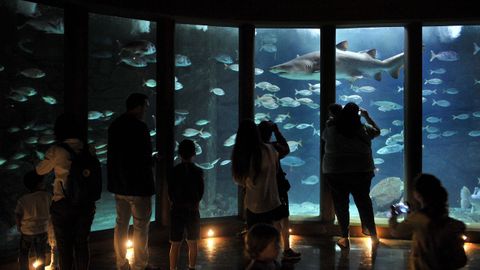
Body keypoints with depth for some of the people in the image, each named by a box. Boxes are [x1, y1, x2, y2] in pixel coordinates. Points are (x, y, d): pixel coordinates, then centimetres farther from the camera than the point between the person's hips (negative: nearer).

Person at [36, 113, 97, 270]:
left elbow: (40, 170, 0)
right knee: (82, 243, 17)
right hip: (86, 204, 3)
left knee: (64, 246, 13)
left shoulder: (56, 151, -15)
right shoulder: (89, 150, -6)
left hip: (63, 205, -3)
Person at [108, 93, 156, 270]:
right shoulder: (139, 127, -17)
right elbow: (145, 158, -20)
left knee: (121, 224, 14)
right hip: (138, 185, -8)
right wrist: (153, 161, 0)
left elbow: (112, 155, 14)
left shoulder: (114, 126, 9)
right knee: (141, 226, 2)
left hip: (118, 184, 8)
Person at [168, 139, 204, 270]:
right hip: (193, 210, 1)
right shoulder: (198, 171, -3)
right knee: (192, 243, 13)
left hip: (177, 210, -1)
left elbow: (170, 192, -2)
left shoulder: (174, 171, -6)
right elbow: (201, 192, 3)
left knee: (175, 244, 3)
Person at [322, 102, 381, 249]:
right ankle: (373, 234, 20)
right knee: (364, 201, 15)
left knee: (340, 204, 9)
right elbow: (377, 130, 17)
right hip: (362, 171, 1)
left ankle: (344, 238, 12)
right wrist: (367, 116, 28)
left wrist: (334, 119, 26)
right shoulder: (363, 129, -4)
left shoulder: (331, 129, -5)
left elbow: (324, 137, 17)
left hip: (335, 172, -1)